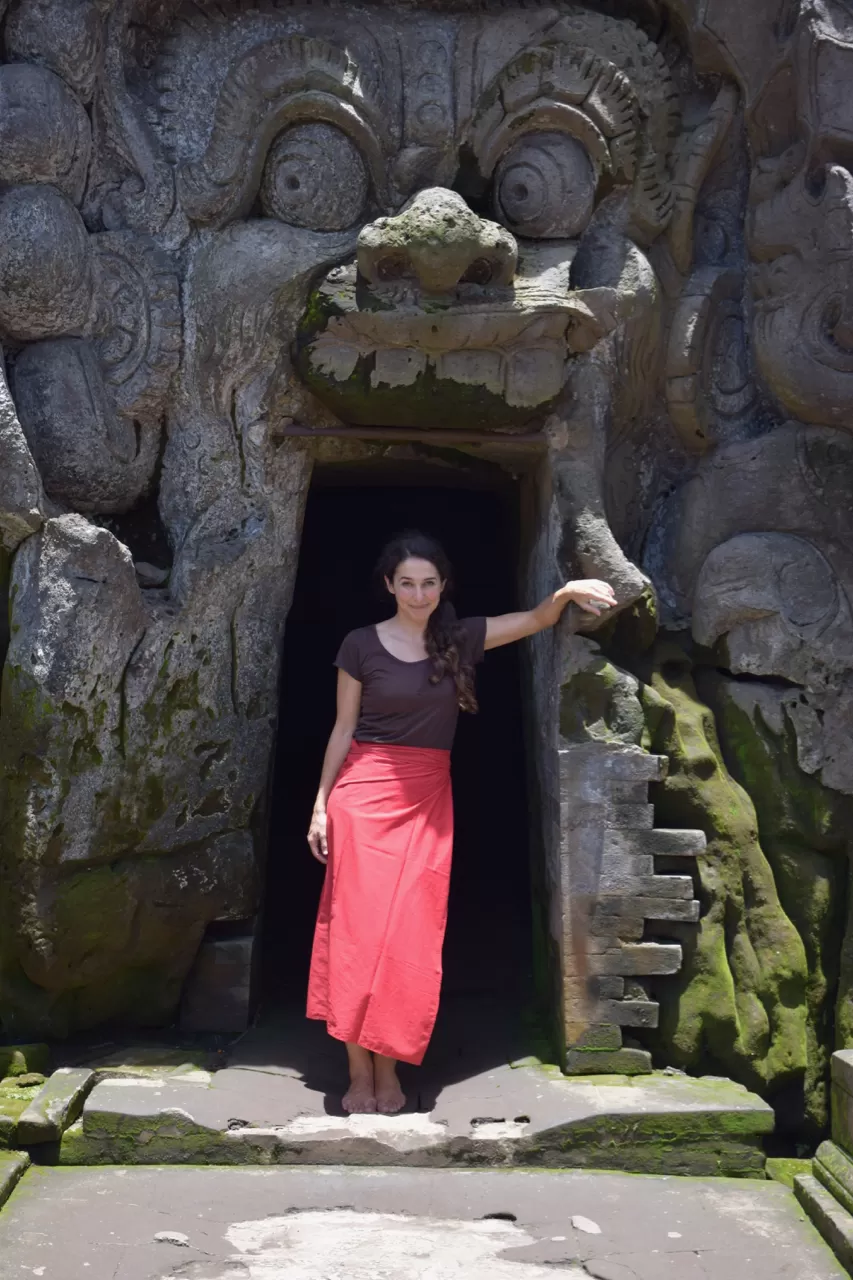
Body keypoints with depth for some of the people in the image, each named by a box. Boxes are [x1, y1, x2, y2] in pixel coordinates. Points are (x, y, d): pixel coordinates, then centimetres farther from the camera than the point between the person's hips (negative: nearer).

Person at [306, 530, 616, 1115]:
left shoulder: (461, 639, 6)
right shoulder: (362, 645, 0)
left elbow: (536, 620, 3)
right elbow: (344, 729, 4)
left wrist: (566, 592, -18)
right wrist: (321, 804, 2)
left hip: (429, 801, 2)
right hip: (365, 793, -2)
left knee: (410, 936, 3)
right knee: (358, 929, -4)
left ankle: (388, 1069, 14)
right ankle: (359, 1072, 6)